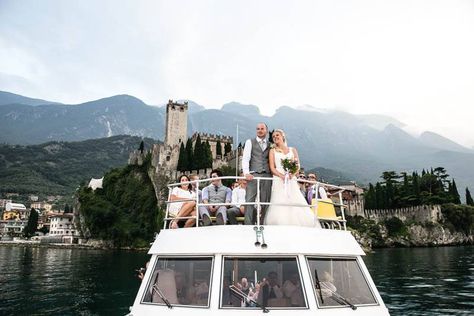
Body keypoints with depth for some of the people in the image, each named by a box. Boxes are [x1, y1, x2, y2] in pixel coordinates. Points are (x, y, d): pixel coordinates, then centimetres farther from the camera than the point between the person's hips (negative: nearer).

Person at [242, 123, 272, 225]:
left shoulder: (270, 145, 20)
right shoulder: (250, 142, 11)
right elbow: (245, 158, 1)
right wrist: (246, 173, -13)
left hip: (267, 175, 3)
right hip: (253, 175, -3)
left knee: (265, 202, 2)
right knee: (249, 201, -9)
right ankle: (248, 226, -7)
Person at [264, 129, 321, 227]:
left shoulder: (292, 150, 16)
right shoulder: (273, 151, 13)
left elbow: (298, 166, 9)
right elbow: (272, 168, 3)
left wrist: (292, 174, -12)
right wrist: (282, 176, -15)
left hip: (291, 181, 1)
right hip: (279, 181, -1)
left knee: (296, 207, -10)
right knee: (280, 208, -13)